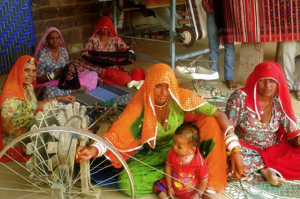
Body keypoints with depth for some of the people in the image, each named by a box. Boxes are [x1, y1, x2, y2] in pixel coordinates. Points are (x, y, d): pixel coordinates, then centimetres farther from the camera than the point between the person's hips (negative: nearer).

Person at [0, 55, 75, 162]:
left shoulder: (28, 86, -4)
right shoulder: (11, 94, -29)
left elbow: (34, 105, 12)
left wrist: (59, 98, 11)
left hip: (31, 127, 8)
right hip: (15, 139, -8)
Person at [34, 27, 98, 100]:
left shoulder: (63, 50, 3)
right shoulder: (43, 54, -13)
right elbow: (38, 78, -14)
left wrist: (71, 67, -13)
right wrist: (56, 73, -24)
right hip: (49, 84, -5)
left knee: (93, 75, -5)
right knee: (49, 91, -45)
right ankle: (74, 90, -20)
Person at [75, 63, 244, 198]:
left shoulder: (181, 97, -22)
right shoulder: (140, 104, -23)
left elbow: (219, 114, -23)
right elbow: (117, 134, -25)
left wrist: (236, 151, -30)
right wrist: (94, 150, -46)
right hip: (154, 154, -1)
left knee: (212, 123, -24)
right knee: (126, 183, -27)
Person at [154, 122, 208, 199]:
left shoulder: (199, 162, -27)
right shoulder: (172, 153, -16)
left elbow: (204, 179, -14)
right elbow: (168, 169, -4)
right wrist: (169, 187, -2)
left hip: (190, 192, -4)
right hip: (173, 187, 4)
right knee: (158, 185, -2)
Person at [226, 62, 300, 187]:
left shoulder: (281, 103, -5)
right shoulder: (240, 98, -16)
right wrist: (236, 154, -30)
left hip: (273, 150, 3)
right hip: (245, 149, -3)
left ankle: (264, 167, -7)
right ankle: (266, 166, -11)